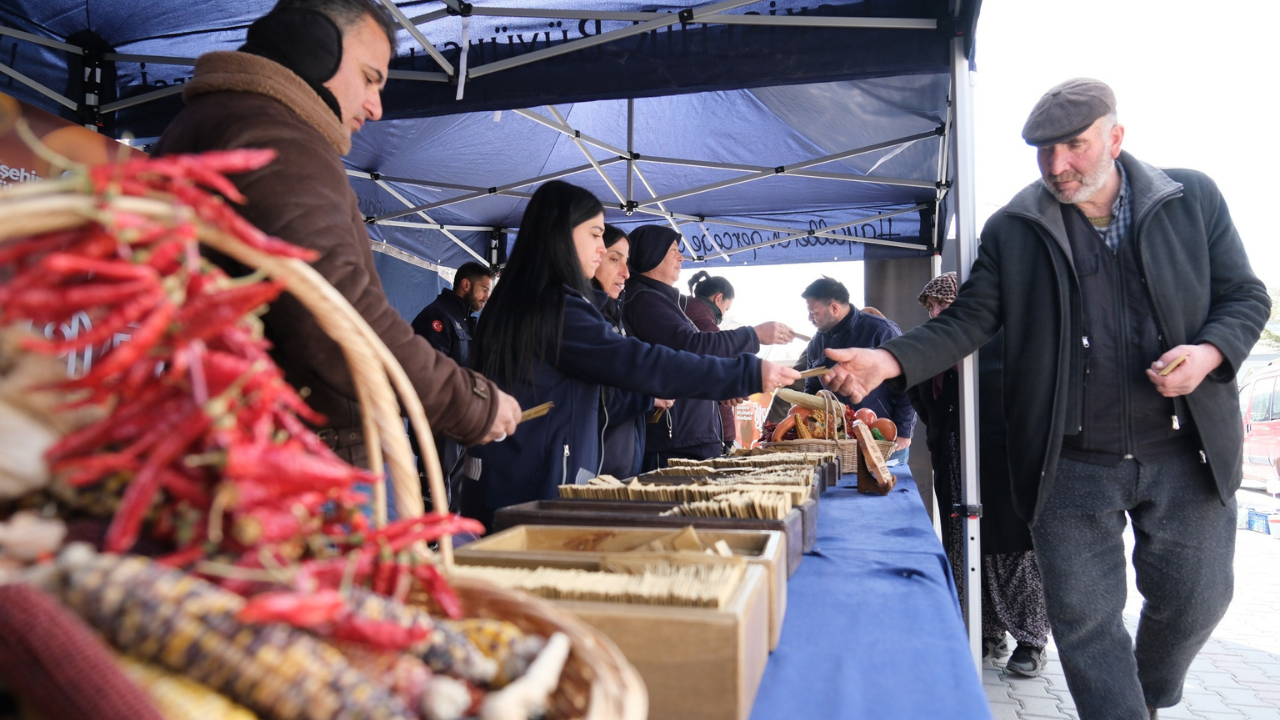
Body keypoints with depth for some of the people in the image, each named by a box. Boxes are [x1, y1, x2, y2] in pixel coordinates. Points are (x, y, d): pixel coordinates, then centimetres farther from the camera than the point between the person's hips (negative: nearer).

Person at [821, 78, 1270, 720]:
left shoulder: (1193, 198, 2)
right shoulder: (1013, 229, -1)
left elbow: (1245, 296, 7)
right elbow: (969, 319, -4)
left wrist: (1210, 352, -15)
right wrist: (889, 361, -20)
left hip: (1183, 451, 2)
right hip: (1072, 462, -1)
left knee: (1194, 598, 13)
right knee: (1085, 617, 2)